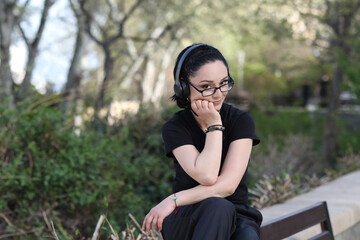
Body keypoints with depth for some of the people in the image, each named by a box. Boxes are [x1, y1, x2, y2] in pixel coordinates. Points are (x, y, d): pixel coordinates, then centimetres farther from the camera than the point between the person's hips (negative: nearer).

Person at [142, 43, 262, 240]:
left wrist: (173, 201, -19)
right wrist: (214, 125, -15)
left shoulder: (241, 121, -4)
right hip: (185, 220, 0)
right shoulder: (175, 128, -5)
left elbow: (228, 184, -16)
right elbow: (206, 176, -21)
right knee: (218, 207, -35)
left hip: (236, 218, 1)